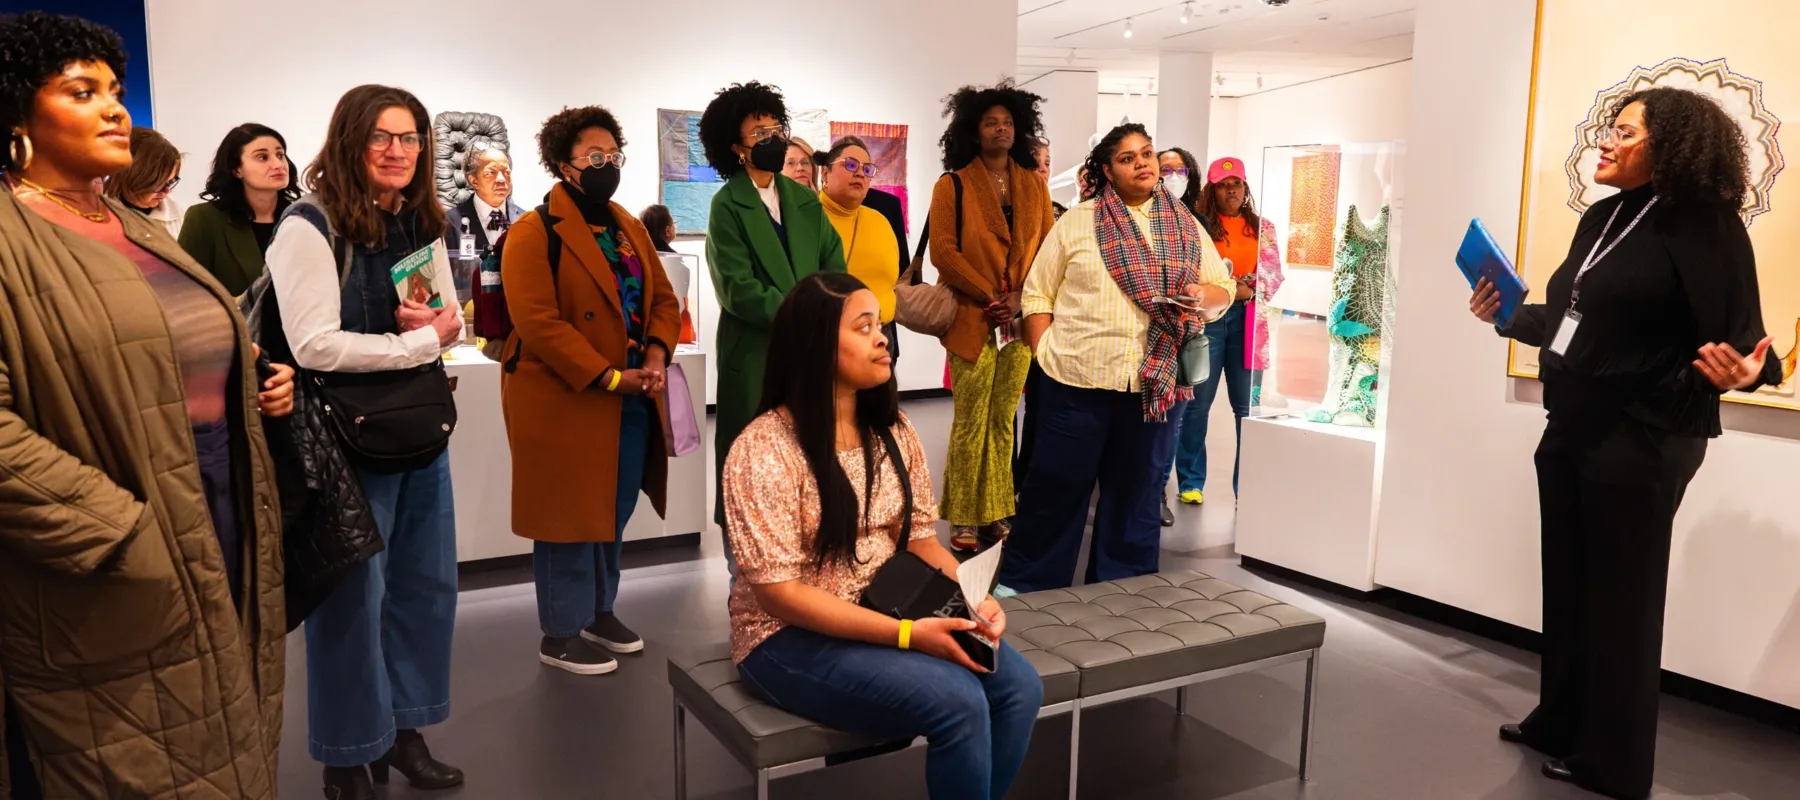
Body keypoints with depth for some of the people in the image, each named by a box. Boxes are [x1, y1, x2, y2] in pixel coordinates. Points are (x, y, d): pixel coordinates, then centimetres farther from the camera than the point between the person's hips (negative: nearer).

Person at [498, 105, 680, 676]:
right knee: (571, 515, 1)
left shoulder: (630, 228, 14)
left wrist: (657, 354, -5)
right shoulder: (534, 233, -10)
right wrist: (608, 378, -20)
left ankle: (599, 611, 30)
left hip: (633, 401, 7)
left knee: (615, 512, 13)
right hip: (566, 401, -7)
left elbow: (662, 298, 14)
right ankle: (561, 635, 13)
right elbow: (538, 323, -19)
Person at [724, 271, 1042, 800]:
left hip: (890, 614, 7)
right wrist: (906, 634, -26)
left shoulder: (892, 429, 3)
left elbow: (919, 538, 8)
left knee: (1019, 687, -14)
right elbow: (778, 591, -20)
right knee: (959, 702, -25)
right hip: (794, 636, -6)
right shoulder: (764, 451, -18)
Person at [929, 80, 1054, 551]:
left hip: (1020, 319, 4)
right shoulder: (953, 186, 1)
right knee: (970, 422, -2)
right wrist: (990, 296, -13)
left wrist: (1020, 298, -7)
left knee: (1003, 421, 9)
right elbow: (944, 252, -7)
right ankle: (963, 520, 6)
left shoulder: (1034, 185, 13)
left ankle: (996, 513, 17)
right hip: (972, 319, -4)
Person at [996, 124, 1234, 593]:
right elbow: (1037, 293, 4)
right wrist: (1044, 352, -6)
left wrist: (1203, 295, -10)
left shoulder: (1186, 227, 11)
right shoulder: (1077, 222, 4)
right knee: (1056, 485, 4)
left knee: (1136, 492, 11)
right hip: (1078, 380, -2)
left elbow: (1224, 289, 12)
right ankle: (1025, 583, 20)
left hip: (1154, 383, 2)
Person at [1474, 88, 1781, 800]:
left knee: (1619, 598, 3)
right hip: (1571, 428, 8)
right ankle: (1560, 722, 33)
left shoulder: (1703, 226, -13)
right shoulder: (1602, 219, 10)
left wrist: (1744, 371, -37)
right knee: (1566, 584, 16)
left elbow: (1737, 335, -17)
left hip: (1641, 441, -8)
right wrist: (1504, 316, 14)